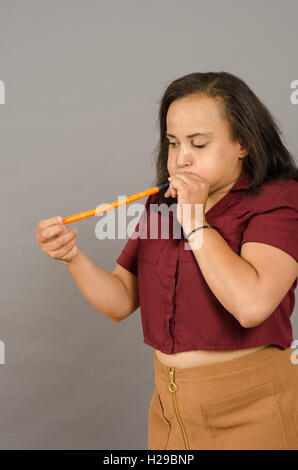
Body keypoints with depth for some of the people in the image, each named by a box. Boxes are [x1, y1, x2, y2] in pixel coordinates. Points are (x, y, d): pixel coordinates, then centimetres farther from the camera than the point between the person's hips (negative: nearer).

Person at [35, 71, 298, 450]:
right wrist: (73, 256, -16)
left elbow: (251, 305, -28)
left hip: (249, 410, -5)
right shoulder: (161, 204, 6)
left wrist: (196, 219, -21)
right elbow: (121, 302, 1)